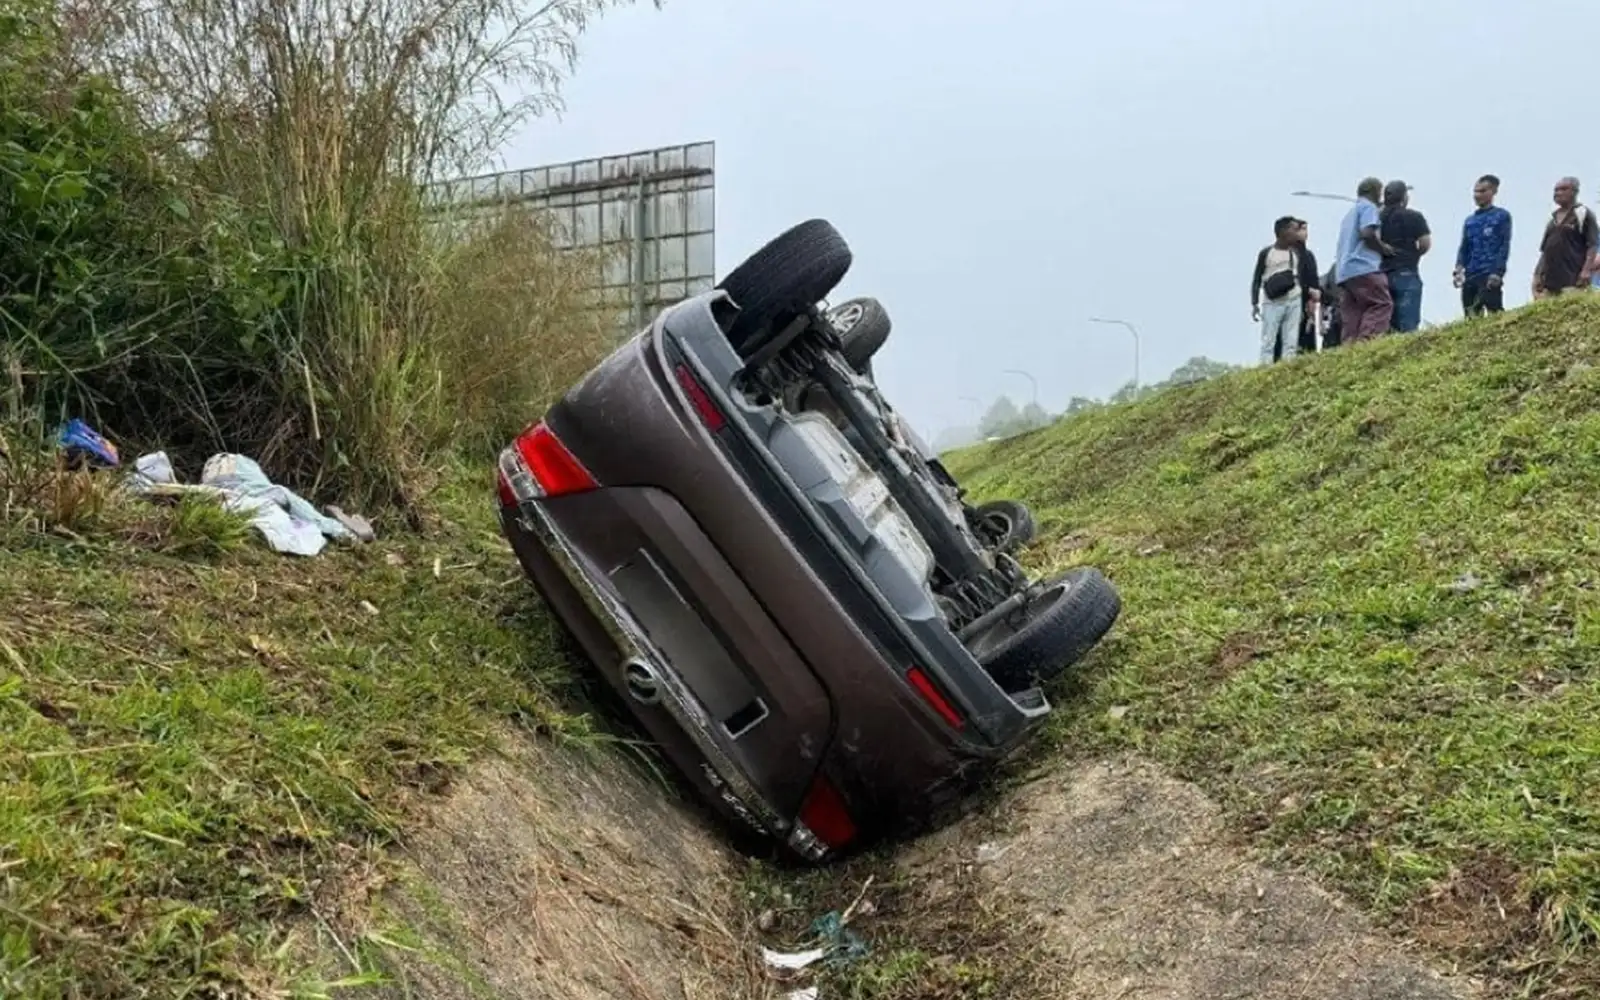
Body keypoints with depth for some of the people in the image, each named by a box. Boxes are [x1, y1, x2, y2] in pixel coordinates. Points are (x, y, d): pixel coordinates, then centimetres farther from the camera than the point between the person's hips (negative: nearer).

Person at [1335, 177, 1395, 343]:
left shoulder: (1351, 211, 29)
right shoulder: (1368, 206, 3)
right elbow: (1367, 232, -14)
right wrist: (1383, 248, 0)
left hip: (1344, 272, 9)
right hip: (1363, 267, -9)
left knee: (1352, 317, 1)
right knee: (1382, 304, -13)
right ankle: (1366, 343, -29)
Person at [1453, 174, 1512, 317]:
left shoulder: (1502, 216, 6)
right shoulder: (1470, 220, 21)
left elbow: (1504, 246, -2)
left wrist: (1497, 272, -14)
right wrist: (1458, 270, 2)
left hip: (1490, 276, -6)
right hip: (1470, 277, 6)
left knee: (1494, 314, -14)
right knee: (1471, 318, 3)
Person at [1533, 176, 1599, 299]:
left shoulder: (1583, 214, 3)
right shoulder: (1552, 217, 23)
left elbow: (1593, 244, -5)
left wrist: (1587, 269, -16)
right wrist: (1538, 274, 14)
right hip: (1549, 278, 7)